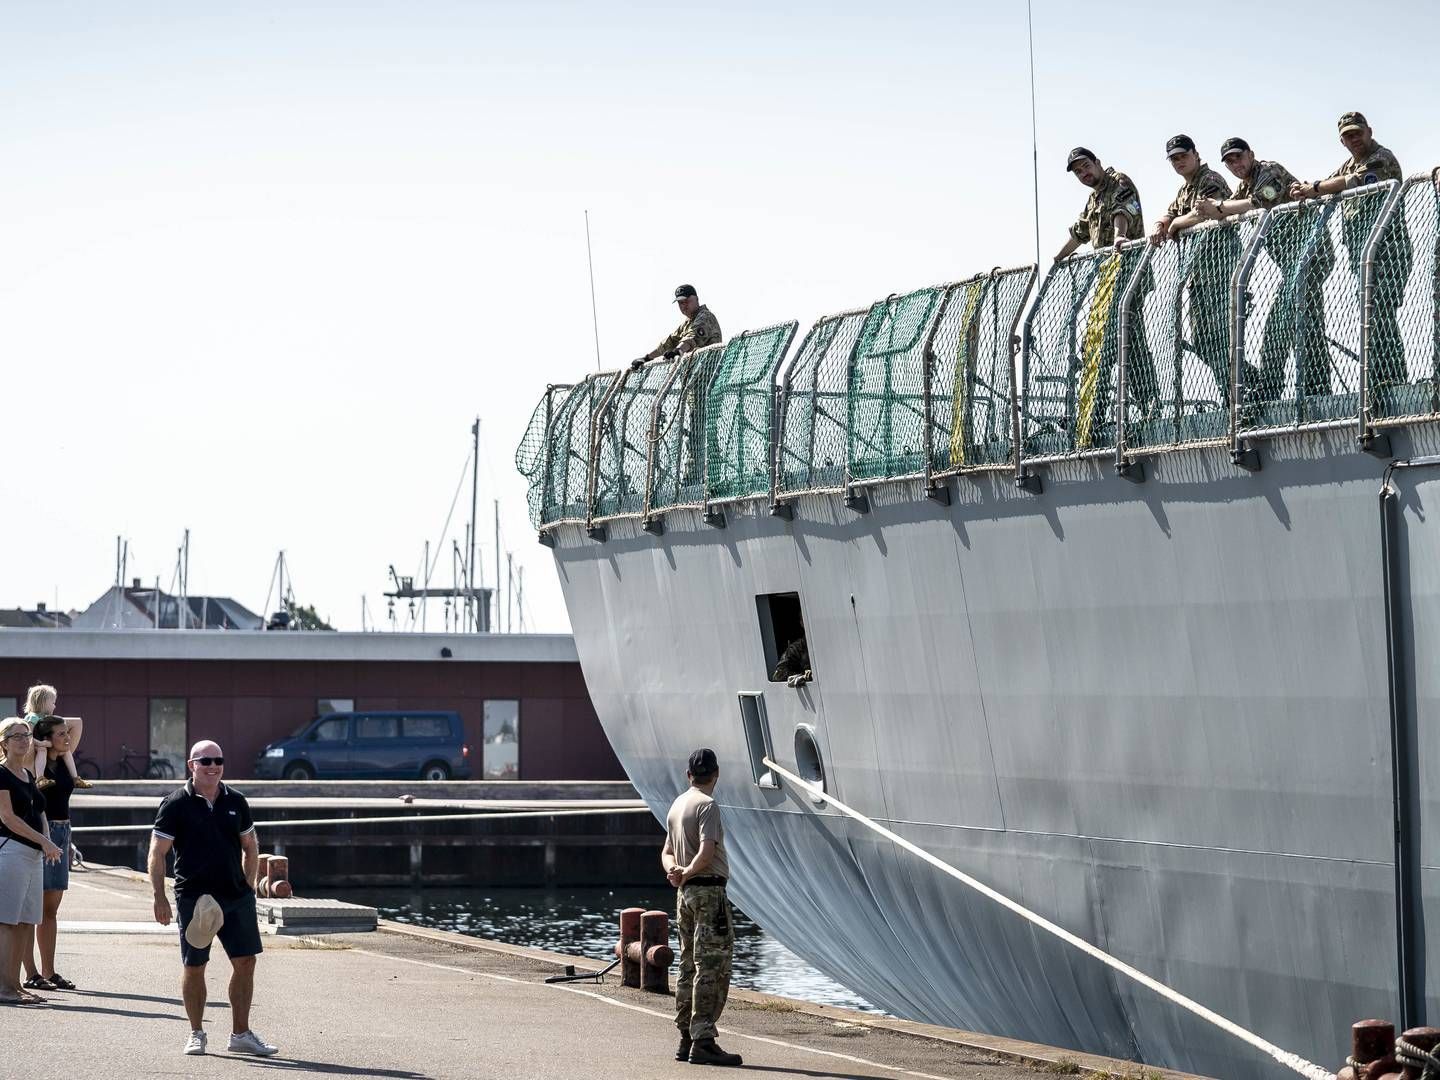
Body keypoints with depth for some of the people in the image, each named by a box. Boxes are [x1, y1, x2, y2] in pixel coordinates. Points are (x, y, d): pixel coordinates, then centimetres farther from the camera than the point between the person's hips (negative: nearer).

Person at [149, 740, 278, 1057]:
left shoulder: (235, 802, 8)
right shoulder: (176, 805, -4)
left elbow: (250, 848, 19)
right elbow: (157, 854, -4)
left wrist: (248, 887, 10)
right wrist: (159, 898, -9)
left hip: (236, 897, 4)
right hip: (194, 897, -4)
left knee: (245, 962, 1)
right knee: (193, 967, 3)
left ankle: (241, 1034, 10)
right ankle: (196, 1033, 17)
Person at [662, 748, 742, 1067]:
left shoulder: (676, 806, 15)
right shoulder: (707, 806, -12)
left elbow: (667, 852, 16)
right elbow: (707, 852, -23)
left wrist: (674, 871, -3)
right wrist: (687, 873, -9)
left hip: (686, 894, 9)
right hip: (709, 891, -9)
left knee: (689, 967, 12)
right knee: (712, 969, -9)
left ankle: (686, 1040, 16)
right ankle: (703, 1042, -14)